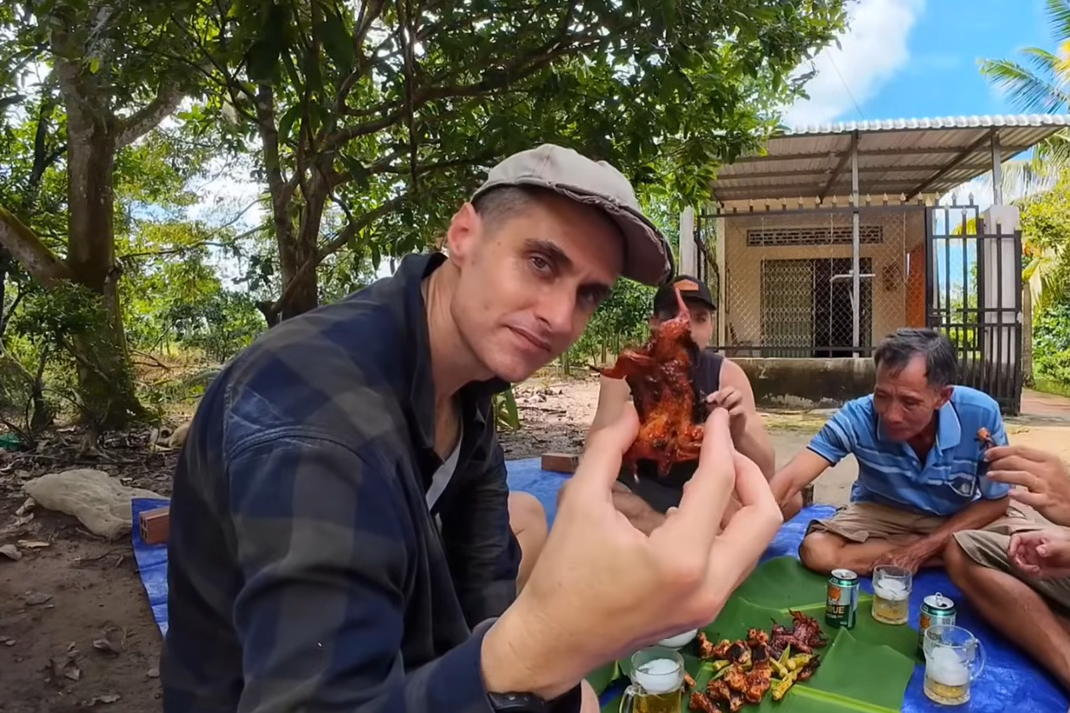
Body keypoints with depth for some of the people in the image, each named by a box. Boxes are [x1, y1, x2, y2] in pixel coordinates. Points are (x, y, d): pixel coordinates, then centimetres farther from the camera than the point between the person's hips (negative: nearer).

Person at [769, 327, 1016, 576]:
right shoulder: (857, 417, -26)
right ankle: (952, 554, -10)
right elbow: (790, 479, -31)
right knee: (816, 551, -25)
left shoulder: (980, 415, -25)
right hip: (883, 514, 1)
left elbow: (996, 499, -12)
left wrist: (925, 547, -22)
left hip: (959, 520, -1)